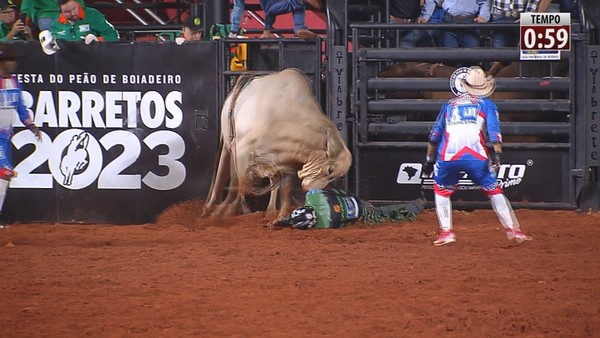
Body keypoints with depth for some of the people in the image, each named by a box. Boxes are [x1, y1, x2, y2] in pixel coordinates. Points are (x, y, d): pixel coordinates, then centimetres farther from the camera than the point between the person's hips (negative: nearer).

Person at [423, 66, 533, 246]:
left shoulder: (450, 104, 26)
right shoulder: (486, 103, 17)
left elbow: (435, 134, 25)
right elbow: (494, 129, 0)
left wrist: (430, 160, 29)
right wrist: (498, 153, -9)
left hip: (447, 156, 1)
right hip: (476, 156, -1)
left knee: (441, 190, 23)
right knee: (494, 191, 12)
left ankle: (446, 232, 11)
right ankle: (513, 230, 8)